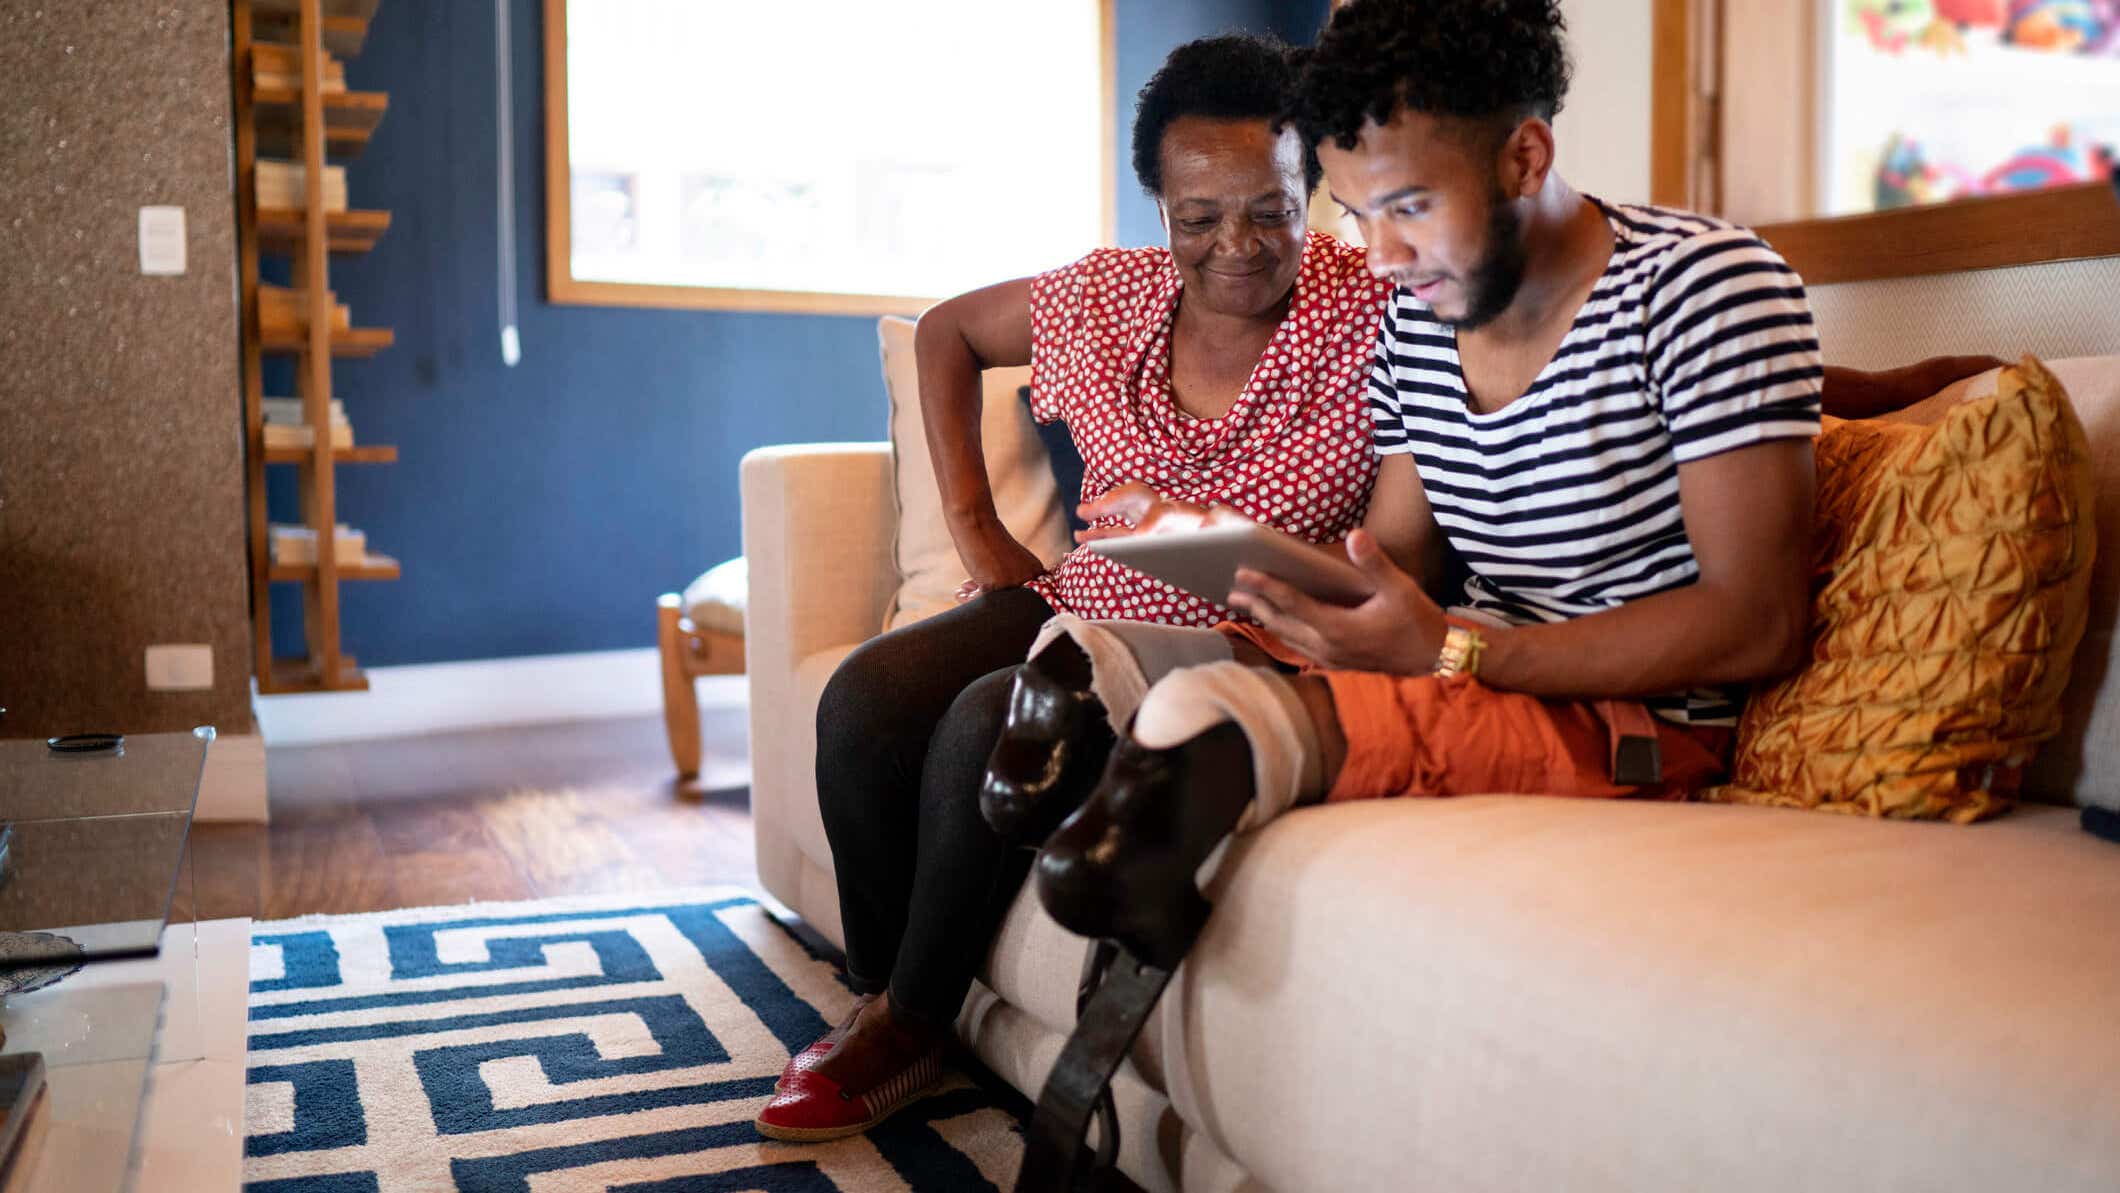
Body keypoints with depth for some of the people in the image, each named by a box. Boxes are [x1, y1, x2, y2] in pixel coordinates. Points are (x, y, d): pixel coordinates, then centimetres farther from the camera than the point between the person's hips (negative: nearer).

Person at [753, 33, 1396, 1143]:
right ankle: (877, 1000, 4)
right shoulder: (1109, 297, 2)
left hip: (1235, 641, -5)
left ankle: (911, 1026, -2)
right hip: (1080, 605, 5)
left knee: (991, 725, -27)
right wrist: (972, 521, 10)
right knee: (865, 698, -16)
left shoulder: (1371, 312, -11)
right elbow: (946, 329, 18)